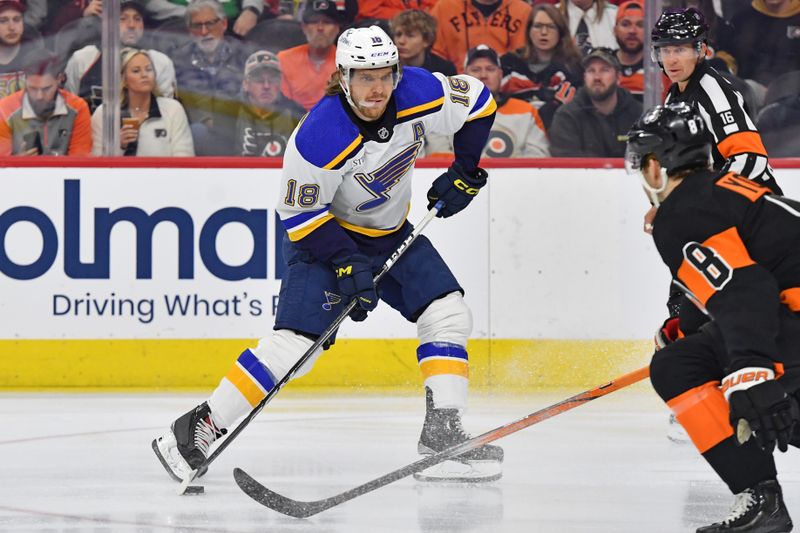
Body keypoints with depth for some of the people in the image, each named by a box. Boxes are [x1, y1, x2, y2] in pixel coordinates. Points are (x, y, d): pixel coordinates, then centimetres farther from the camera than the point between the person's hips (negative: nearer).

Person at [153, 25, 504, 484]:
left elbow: (479, 102, 0)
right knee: (295, 341, -19)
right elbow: (300, 216, -22)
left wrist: (465, 172, 0)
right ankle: (198, 429, -14)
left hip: (391, 233, 6)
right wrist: (346, 264, -26)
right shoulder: (319, 138, -32)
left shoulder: (419, 94, -19)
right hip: (325, 235, -6)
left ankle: (443, 435, -4)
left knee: (448, 314, -7)